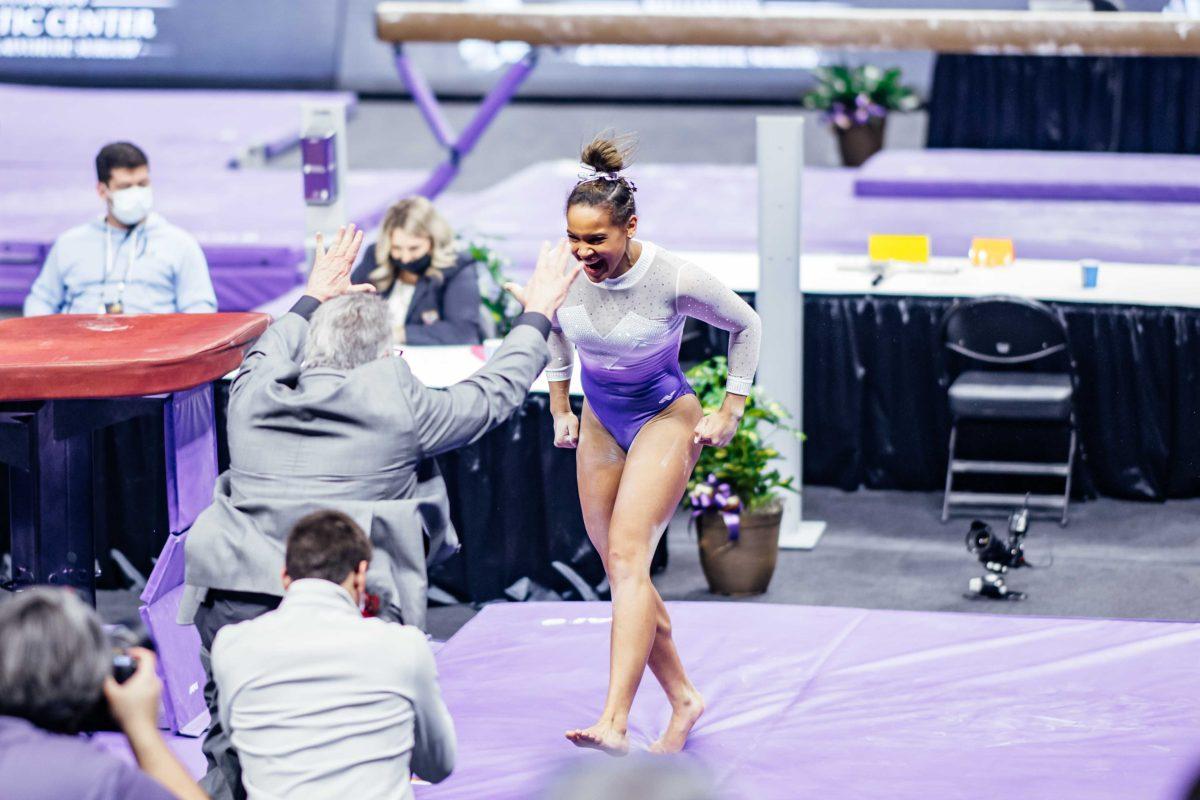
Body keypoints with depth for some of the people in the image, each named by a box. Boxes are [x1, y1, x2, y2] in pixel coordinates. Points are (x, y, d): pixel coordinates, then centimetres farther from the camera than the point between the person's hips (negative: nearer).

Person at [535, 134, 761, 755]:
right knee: (619, 570, 6)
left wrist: (730, 414, -3)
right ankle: (684, 698, 23)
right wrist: (559, 407, 12)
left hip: (664, 417, -5)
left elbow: (745, 326, -5)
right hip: (600, 419, 6)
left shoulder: (674, 280, -23)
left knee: (628, 556, -22)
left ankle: (614, 723, -32)